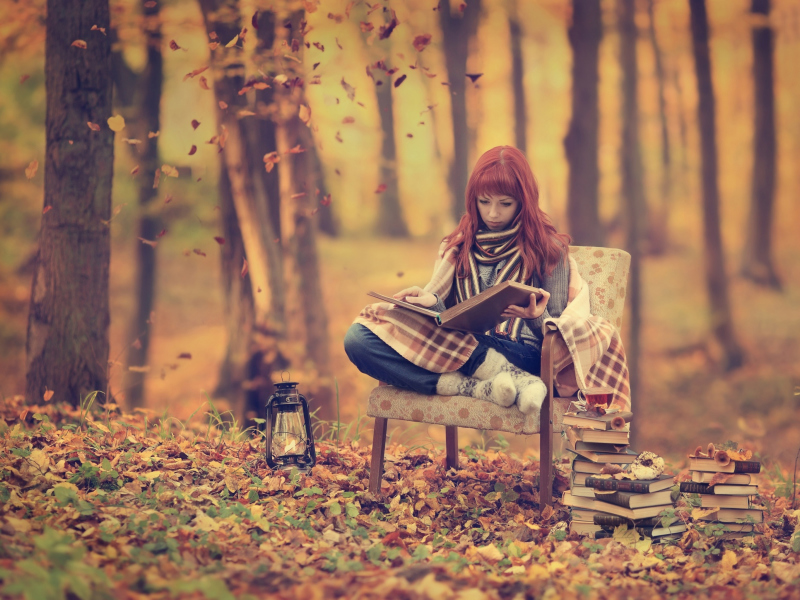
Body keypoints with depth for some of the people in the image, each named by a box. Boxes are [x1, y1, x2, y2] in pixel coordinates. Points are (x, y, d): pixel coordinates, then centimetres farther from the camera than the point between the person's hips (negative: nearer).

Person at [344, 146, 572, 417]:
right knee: (358, 337, -27)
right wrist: (432, 304, -10)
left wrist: (536, 318, -15)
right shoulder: (456, 247, 21)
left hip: (518, 353, -5)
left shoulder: (548, 248, 10)